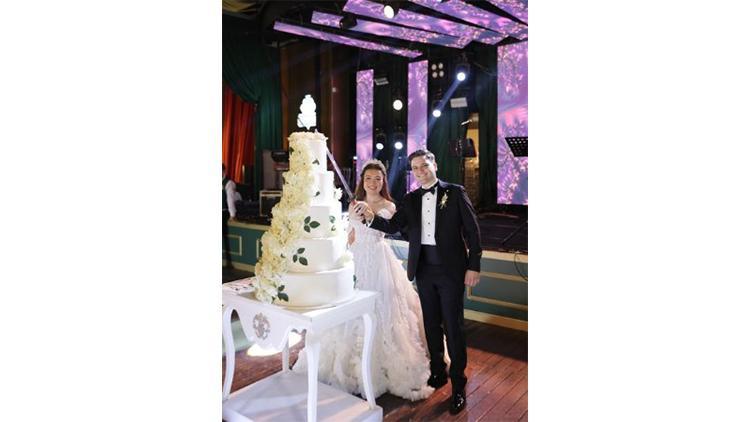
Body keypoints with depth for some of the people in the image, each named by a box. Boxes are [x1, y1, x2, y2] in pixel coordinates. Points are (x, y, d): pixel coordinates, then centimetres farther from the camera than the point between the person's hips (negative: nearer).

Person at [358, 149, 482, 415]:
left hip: (450, 269, -4)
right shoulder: (410, 199, 8)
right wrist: (372, 217, -22)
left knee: (453, 327, 1)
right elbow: (393, 226, -2)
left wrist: (473, 266, -10)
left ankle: (458, 385, 15)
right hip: (424, 269, 4)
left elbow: (472, 230, -5)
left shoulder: (454, 193, -3)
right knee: (431, 325, 15)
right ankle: (437, 373, 32)